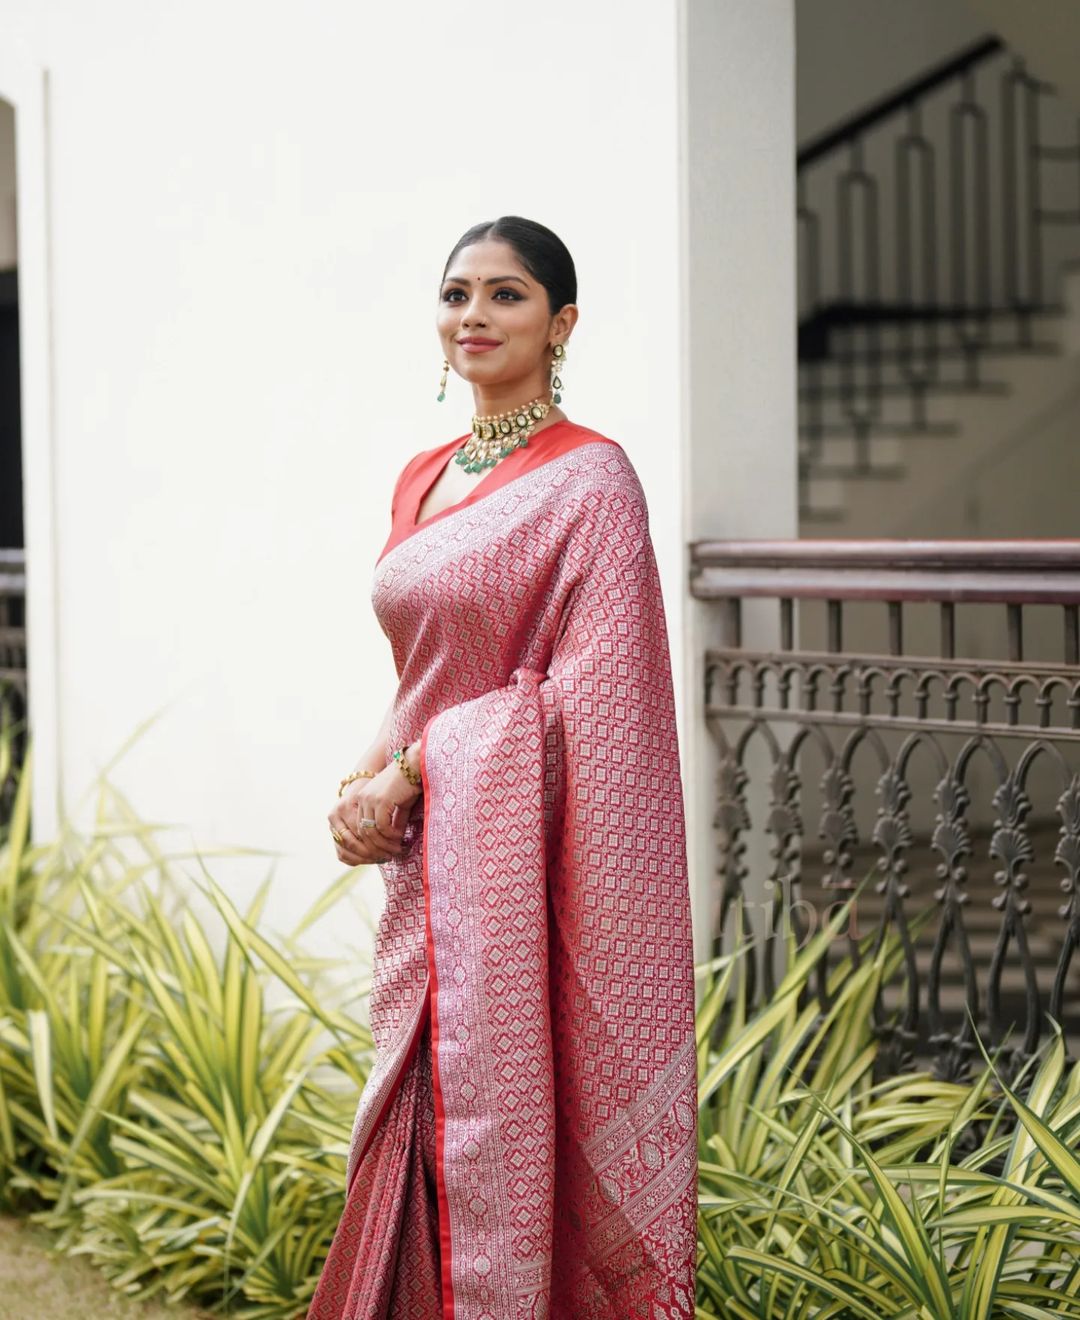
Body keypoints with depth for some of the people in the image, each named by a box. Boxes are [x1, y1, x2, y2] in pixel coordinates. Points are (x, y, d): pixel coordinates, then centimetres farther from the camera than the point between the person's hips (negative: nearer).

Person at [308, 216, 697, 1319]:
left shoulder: (588, 479, -9)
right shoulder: (423, 480, 14)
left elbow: (592, 693, -15)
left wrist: (404, 775, -13)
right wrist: (364, 779, 0)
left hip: (520, 860, -7)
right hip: (427, 868, 7)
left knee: (498, 1133, -5)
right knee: (422, 1129, 11)